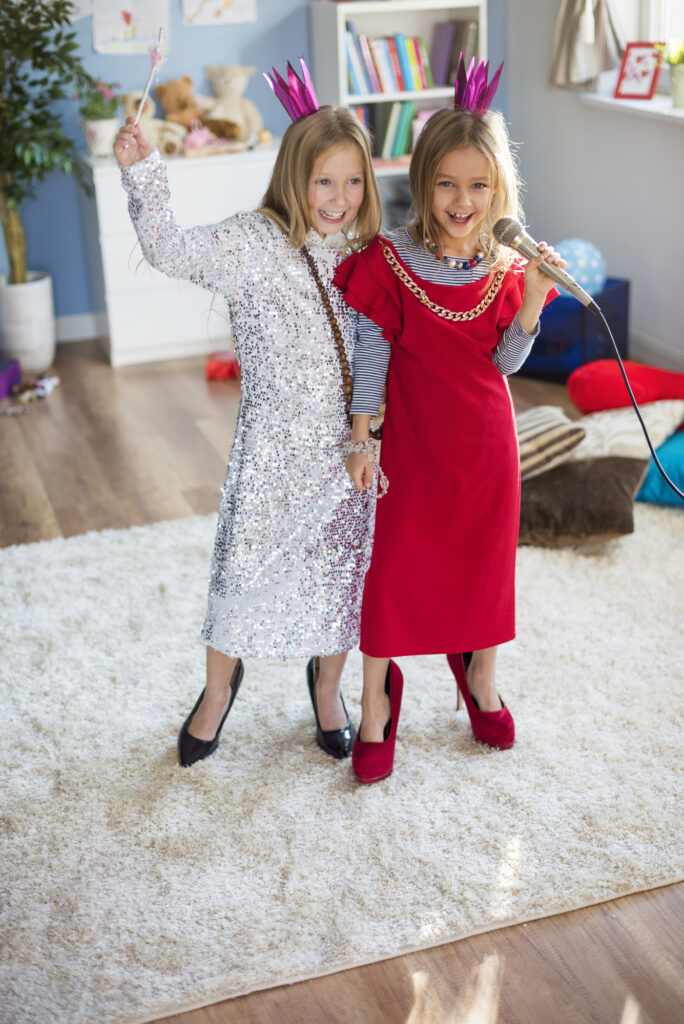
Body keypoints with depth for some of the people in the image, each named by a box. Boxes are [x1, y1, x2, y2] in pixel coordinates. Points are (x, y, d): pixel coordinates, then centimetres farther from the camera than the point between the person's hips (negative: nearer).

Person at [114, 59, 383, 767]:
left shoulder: (365, 252, 2)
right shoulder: (253, 243, -13)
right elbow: (175, 251, -26)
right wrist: (141, 173, -35)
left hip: (351, 444, 4)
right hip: (276, 446, -4)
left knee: (343, 570, 15)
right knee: (248, 568, 6)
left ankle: (326, 686, 41)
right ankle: (219, 686, 33)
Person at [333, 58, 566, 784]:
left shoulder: (506, 267, -4)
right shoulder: (392, 262, -12)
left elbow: (505, 362, -2)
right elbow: (371, 352, -7)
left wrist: (531, 299, -18)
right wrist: (360, 437, -8)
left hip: (487, 439, 3)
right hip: (413, 443, -3)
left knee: (485, 559, 16)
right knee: (393, 566, 4)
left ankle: (480, 677, 41)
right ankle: (377, 703, 23)